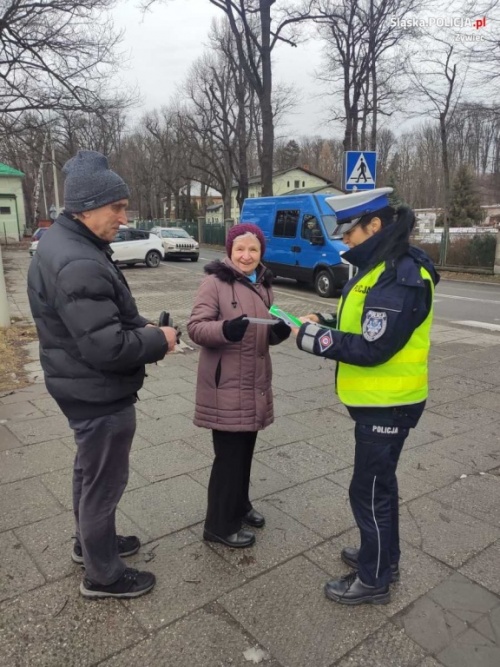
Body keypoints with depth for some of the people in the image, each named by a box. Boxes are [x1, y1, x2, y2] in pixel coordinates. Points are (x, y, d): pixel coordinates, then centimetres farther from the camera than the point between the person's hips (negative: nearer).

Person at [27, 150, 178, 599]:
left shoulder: (63, 242, 6)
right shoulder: (78, 264, -29)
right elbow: (107, 347, -31)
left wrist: (142, 327, 1)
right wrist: (158, 341, -15)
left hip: (84, 387, 11)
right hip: (99, 393, -10)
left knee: (90, 470, 26)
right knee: (105, 480, 7)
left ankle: (91, 542, 48)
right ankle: (103, 575, 28)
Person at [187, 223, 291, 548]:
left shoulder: (264, 285, 10)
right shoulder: (215, 282, -11)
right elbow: (196, 327, -16)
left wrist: (281, 330, -8)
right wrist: (225, 329, -34)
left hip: (255, 381, 7)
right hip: (225, 385, -7)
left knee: (245, 450, 19)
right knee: (229, 454, 2)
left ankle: (240, 505, 40)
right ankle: (220, 524, 19)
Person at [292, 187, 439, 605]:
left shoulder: (401, 276, -24)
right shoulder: (384, 267, 8)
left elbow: (374, 348, -27)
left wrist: (318, 340, -20)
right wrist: (327, 322, 2)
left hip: (388, 404, -10)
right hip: (379, 400, 10)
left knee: (369, 490, 4)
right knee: (380, 481, 22)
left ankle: (373, 580, 24)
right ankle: (384, 557, 42)